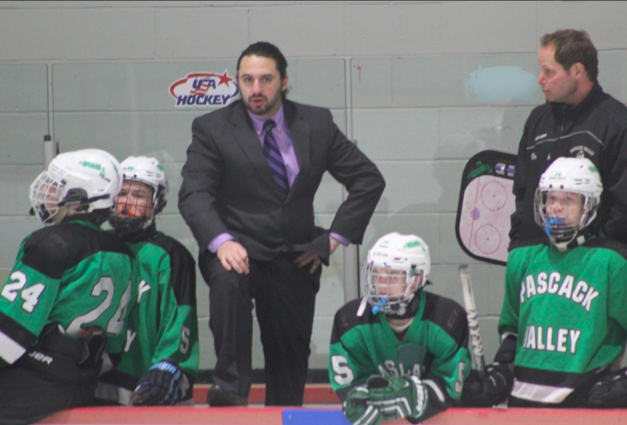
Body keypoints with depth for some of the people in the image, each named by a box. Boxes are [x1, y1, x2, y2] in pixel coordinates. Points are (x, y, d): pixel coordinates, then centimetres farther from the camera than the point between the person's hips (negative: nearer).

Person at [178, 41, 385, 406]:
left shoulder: (317, 124, 5)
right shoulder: (212, 129, -3)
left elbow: (369, 179, 8)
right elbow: (194, 193, -14)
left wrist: (335, 237, 0)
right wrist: (221, 240, -32)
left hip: (294, 260, 3)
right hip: (240, 250, -3)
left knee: (291, 356, 7)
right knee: (228, 280, -37)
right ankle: (230, 387, -35)